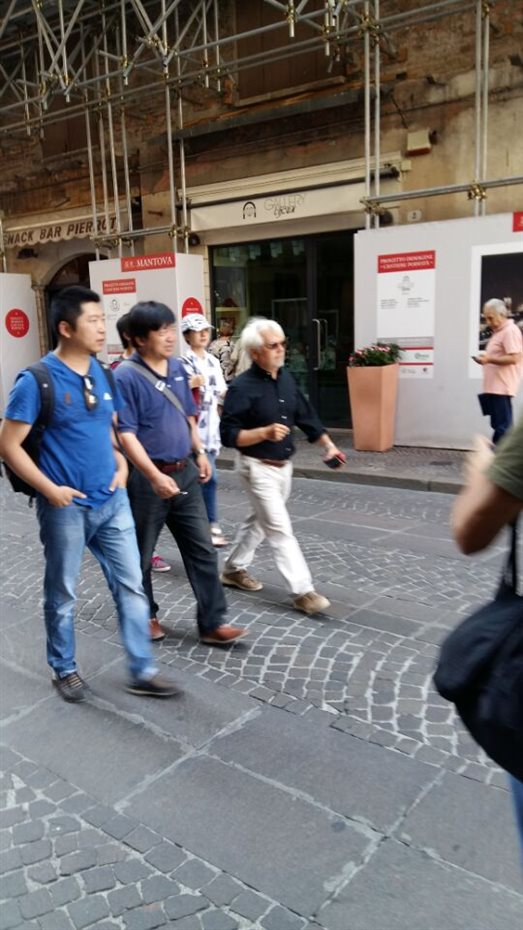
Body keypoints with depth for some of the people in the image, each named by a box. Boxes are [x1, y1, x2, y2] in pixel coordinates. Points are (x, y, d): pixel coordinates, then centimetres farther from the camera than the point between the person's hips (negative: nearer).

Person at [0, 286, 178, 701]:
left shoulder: (103, 374, 5)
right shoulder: (37, 381, -14)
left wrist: (121, 464, 4)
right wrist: (50, 490, -15)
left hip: (112, 501, 6)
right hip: (66, 507, -5)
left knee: (131, 585, 8)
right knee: (62, 594, 12)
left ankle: (143, 672, 21)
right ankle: (65, 670, 33)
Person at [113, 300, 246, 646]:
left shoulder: (178, 367, 6)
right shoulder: (126, 376, -16)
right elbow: (126, 434, -19)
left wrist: (200, 453, 11)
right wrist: (155, 476, -25)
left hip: (185, 472, 6)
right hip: (147, 478, -6)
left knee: (203, 550, 6)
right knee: (141, 554, 12)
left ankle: (213, 623, 13)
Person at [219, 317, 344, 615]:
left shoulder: (286, 377, 4)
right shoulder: (242, 388, -18)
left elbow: (306, 415, 11)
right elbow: (228, 435, -19)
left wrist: (328, 445, 3)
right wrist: (265, 432, -30)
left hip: (284, 466, 8)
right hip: (259, 468, -8)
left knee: (260, 521, 20)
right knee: (280, 529, -7)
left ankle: (234, 569, 37)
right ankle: (303, 591, -3)